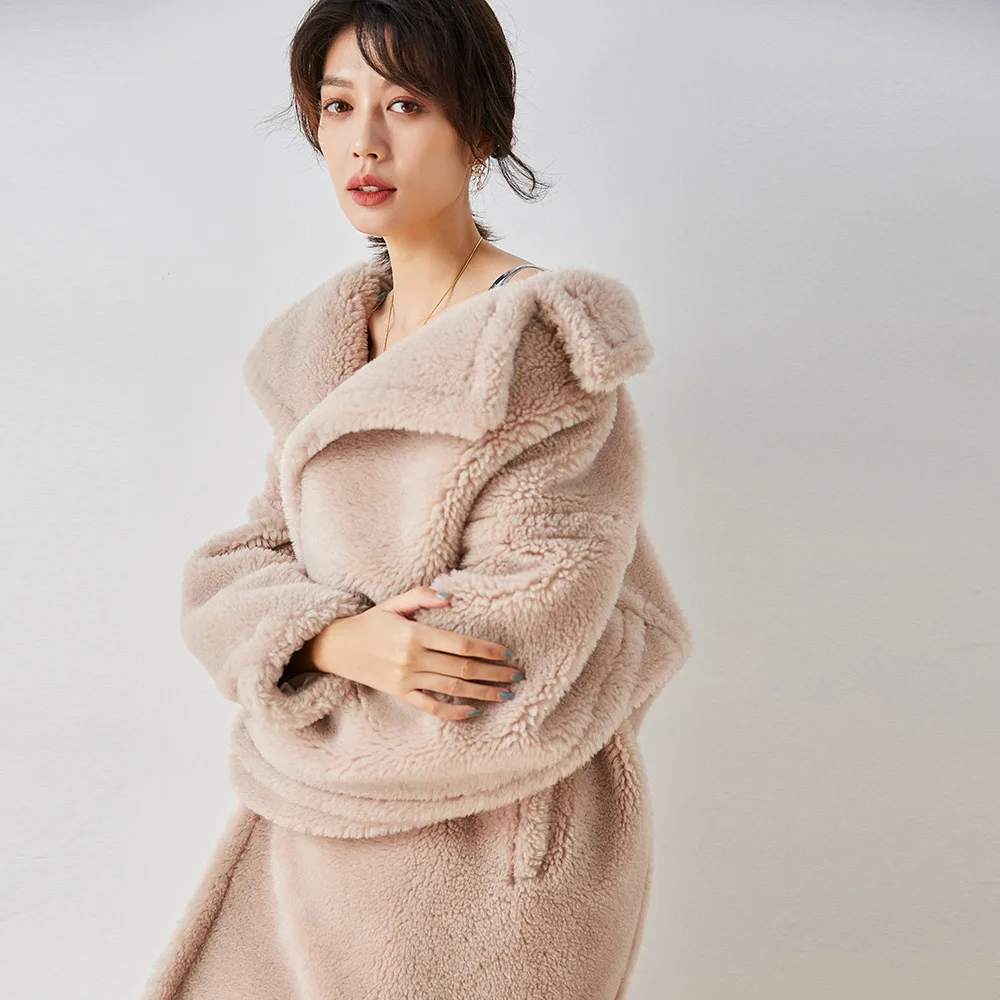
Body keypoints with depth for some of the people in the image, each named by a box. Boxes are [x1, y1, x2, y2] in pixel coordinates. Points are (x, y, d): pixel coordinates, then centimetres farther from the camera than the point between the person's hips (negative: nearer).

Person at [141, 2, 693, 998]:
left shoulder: (543, 344, -19)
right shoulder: (324, 341, 3)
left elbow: (506, 684, -22)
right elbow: (230, 574, 1)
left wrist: (294, 740, -9)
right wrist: (335, 637, -20)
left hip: (489, 847, -6)